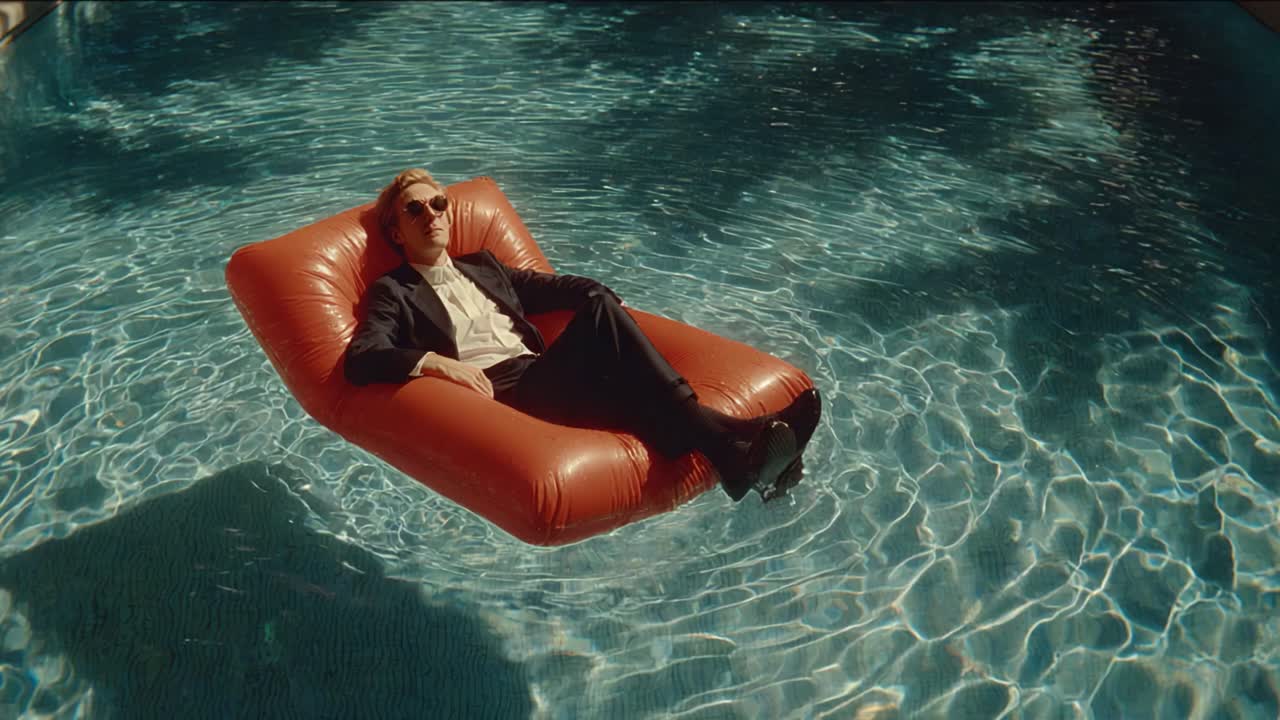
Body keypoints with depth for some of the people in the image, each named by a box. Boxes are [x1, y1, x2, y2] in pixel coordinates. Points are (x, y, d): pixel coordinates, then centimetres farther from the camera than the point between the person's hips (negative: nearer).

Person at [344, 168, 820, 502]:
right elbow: (360, 359, -2)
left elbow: (555, 286, 25)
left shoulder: (482, 266, 31)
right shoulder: (391, 292, 15)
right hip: (490, 390, -5)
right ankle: (724, 444, -48)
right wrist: (432, 361, -20)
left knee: (598, 304, -27)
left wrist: (604, 302, 3)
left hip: (540, 376, 5)